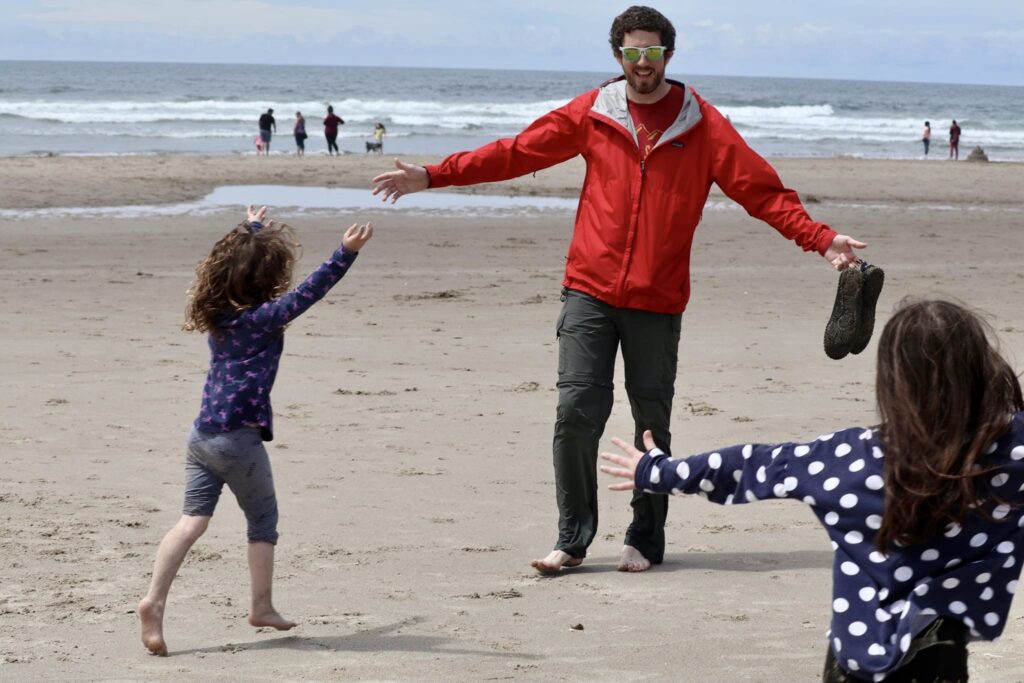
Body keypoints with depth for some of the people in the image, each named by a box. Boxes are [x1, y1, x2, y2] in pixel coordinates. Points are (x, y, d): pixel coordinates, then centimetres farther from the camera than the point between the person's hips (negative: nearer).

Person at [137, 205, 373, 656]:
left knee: (193, 519, 1)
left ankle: (153, 600, -13)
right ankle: (262, 607, 20)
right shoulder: (264, 317, -11)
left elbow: (242, 259, 28)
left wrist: (254, 230, 46)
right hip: (238, 437, -6)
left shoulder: (218, 310, 10)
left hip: (202, 433, 6)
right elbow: (309, 292, -24)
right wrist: (345, 254, -30)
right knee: (263, 519, 12)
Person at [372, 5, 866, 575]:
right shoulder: (592, 115, 4)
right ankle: (573, 540, 5)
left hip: (658, 299, 0)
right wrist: (434, 176, 1)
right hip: (590, 291, 0)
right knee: (577, 412, -6)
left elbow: (762, 190, -3)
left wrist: (819, 239, -15)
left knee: (652, 421, 6)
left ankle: (645, 542, 20)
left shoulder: (702, 124, 1)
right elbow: (517, 153, 6)